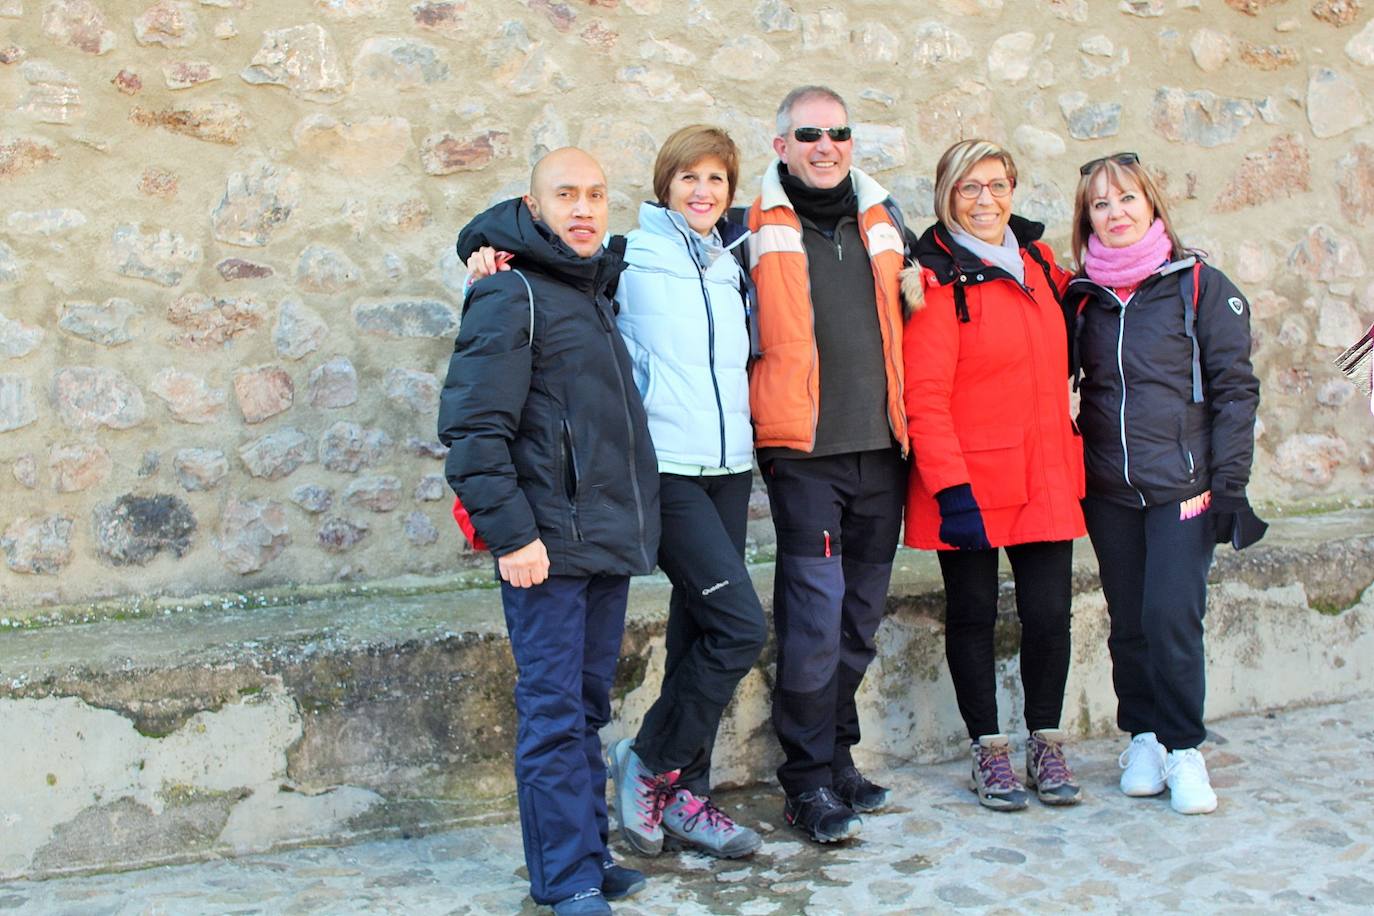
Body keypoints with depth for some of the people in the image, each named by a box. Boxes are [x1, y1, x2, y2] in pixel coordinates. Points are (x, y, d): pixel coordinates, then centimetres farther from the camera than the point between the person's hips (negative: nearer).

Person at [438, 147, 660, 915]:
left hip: (608, 537, 8)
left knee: (587, 707, 14)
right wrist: (510, 532, -18)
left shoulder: (595, 291, 17)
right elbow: (472, 425, -15)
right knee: (553, 712, -3)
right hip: (548, 542, -8)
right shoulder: (510, 295, -8)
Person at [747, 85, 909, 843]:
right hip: (804, 450, -5)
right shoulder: (755, 229, 0)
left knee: (860, 616, 12)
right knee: (815, 616, -7)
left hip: (881, 447, 5)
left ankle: (837, 756, 26)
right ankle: (810, 781, 6)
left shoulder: (883, 221, 15)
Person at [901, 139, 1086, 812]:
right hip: (970, 481, -5)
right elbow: (924, 397, -15)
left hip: (1045, 474, 5)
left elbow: (1068, 315, 34)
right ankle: (988, 750, 23)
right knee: (972, 615, 7)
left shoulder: (1037, 260, 10)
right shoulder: (938, 280, -9)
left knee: (1049, 612, 6)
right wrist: (950, 488, -19)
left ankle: (1045, 746, 25)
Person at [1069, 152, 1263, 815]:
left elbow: (1234, 388, -2)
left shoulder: (1199, 283, -1)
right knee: (1128, 623, 8)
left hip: (1183, 485, -3)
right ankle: (1144, 737, 24)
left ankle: (1183, 748, 10)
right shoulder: (1083, 295, 9)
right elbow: (1066, 386, 15)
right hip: (1108, 491, 3)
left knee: (1172, 619, -8)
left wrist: (1230, 483, -7)